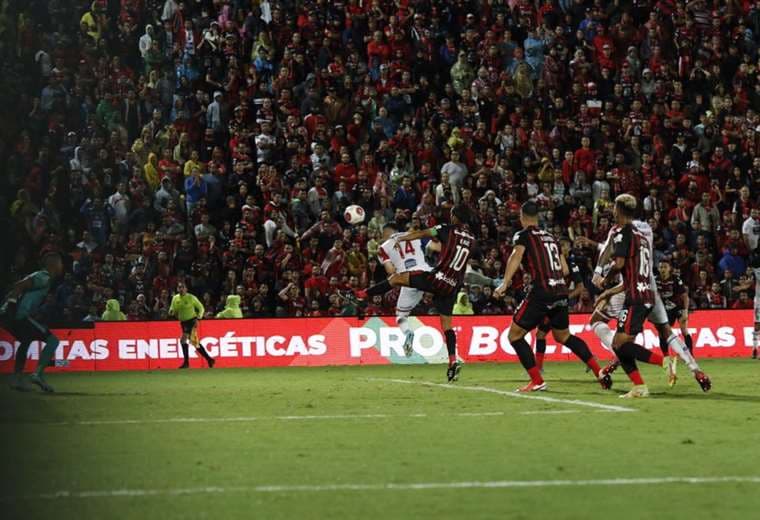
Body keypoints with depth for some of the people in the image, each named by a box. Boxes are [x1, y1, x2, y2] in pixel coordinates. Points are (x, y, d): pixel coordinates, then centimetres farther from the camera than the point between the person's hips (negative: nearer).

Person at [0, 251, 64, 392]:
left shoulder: (39, 276, 23)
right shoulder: (44, 278, -6)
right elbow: (19, 286, -17)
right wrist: (12, 305, -21)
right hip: (18, 316, -10)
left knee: (26, 341, 34)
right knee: (52, 340, -7)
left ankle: (17, 378, 39)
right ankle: (38, 374, -15)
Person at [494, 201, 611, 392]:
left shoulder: (523, 235, 3)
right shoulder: (551, 237, 21)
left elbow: (516, 256, -19)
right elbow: (566, 270, 22)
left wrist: (505, 284, -29)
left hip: (541, 292, -7)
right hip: (561, 293, 7)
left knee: (515, 335, 6)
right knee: (563, 336, 26)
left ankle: (537, 381, -3)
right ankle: (599, 372, 18)